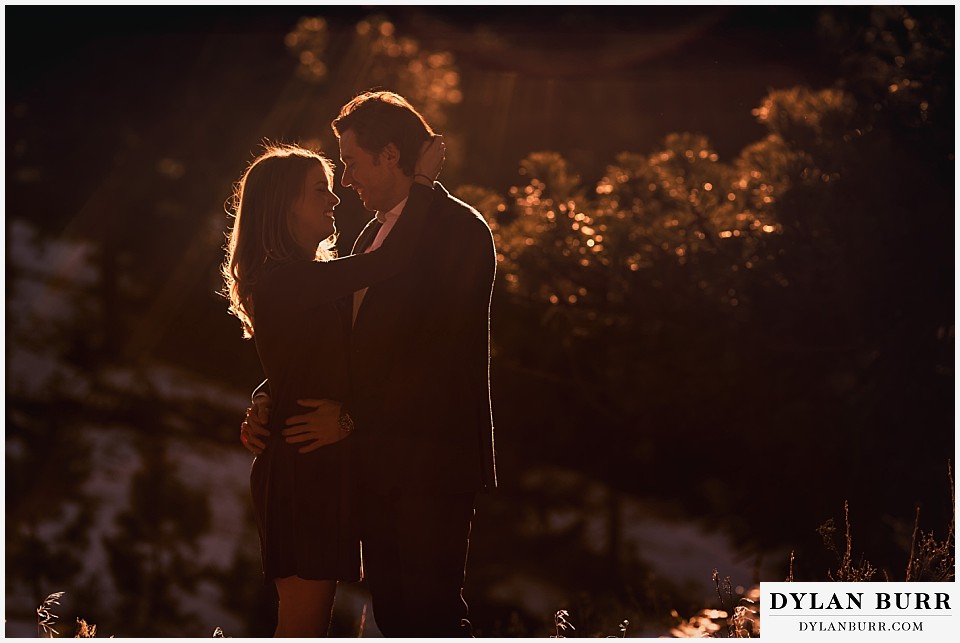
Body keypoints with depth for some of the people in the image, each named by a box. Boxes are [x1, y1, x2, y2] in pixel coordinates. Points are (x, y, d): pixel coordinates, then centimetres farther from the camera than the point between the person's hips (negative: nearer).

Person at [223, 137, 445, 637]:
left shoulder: (307, 281, 15)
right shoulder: (285, 281, -18)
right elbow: (391, 261, -24)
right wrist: (423, 181, -15)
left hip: (322, 469, 10)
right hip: (300, 471, -10)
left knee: (308, 623, 14)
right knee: (302, 627, -6)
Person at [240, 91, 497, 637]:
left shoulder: (460, 228, -9)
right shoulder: (373, 237, 18)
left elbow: (441, 355, -15)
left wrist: (351, 414, -12)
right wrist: (269, 402, 1)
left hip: (432, 461, -8)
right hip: (379, 464, 8)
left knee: (431, 613, -8)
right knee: (393, 610, 10)